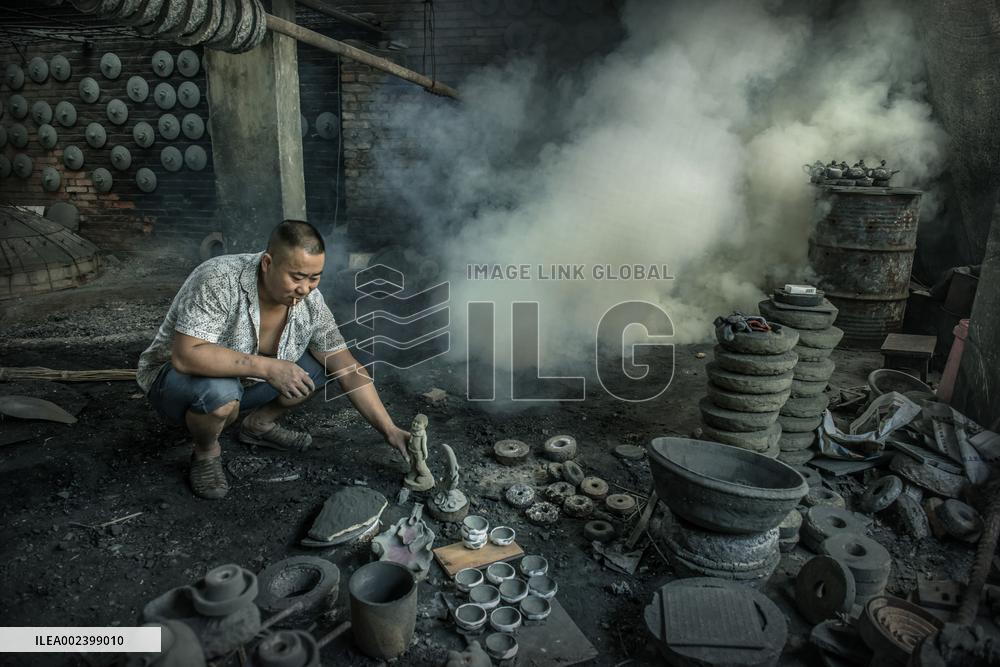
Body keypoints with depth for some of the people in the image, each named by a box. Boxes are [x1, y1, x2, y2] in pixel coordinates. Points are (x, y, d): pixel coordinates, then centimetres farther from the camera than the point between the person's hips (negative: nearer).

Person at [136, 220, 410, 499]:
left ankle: (259, 424, 12)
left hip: (245, 383, 5)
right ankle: (206, 453, -4)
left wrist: (389, 430, -18)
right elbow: (186, 355, -39)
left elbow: (350, 371, -13)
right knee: (219, 390, -38)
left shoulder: (310, 301, -16)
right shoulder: (220, 280, -32)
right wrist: (267, 367, -41)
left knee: (327, 364, -7)